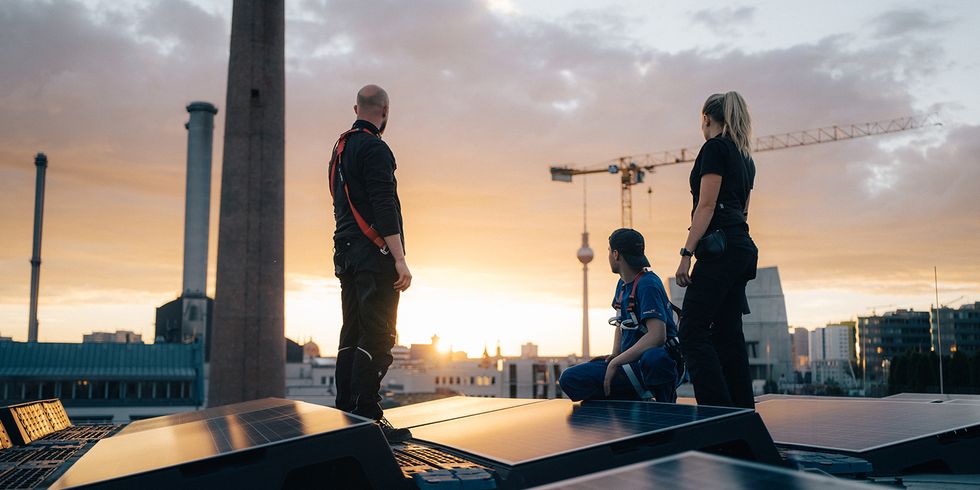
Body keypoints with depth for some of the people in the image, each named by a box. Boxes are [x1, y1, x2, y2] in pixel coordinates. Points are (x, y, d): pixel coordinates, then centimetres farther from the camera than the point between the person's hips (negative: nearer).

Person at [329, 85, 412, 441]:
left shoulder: (339, 148, 19)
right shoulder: (374, 148, -10)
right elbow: (384, 207, -19)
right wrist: (400, 260, -21)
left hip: (347, 252, 9)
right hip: (375, 254, -9)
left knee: (352, 336, 10)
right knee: (377, 339, -9)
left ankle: (345, 414, 13)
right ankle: (366, 419, -10)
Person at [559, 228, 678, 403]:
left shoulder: (647, 284, -14)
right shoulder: (623, 284, 15)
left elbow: (657, 336, -27)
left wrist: (616, 362, -22)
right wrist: (615, 356, 11)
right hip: (631, 364, 8)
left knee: (654, 359, -45)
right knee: (569, 379, -7)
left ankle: (666, 404, -15)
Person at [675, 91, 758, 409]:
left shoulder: (714, 148, -6)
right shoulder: (745, 157, 21)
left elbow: (706, 205, -14)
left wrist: (686, 254, -17)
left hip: (719, 247, -9)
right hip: (743, 246, 10)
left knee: (692, 333, -10)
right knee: (728, 334, 9)